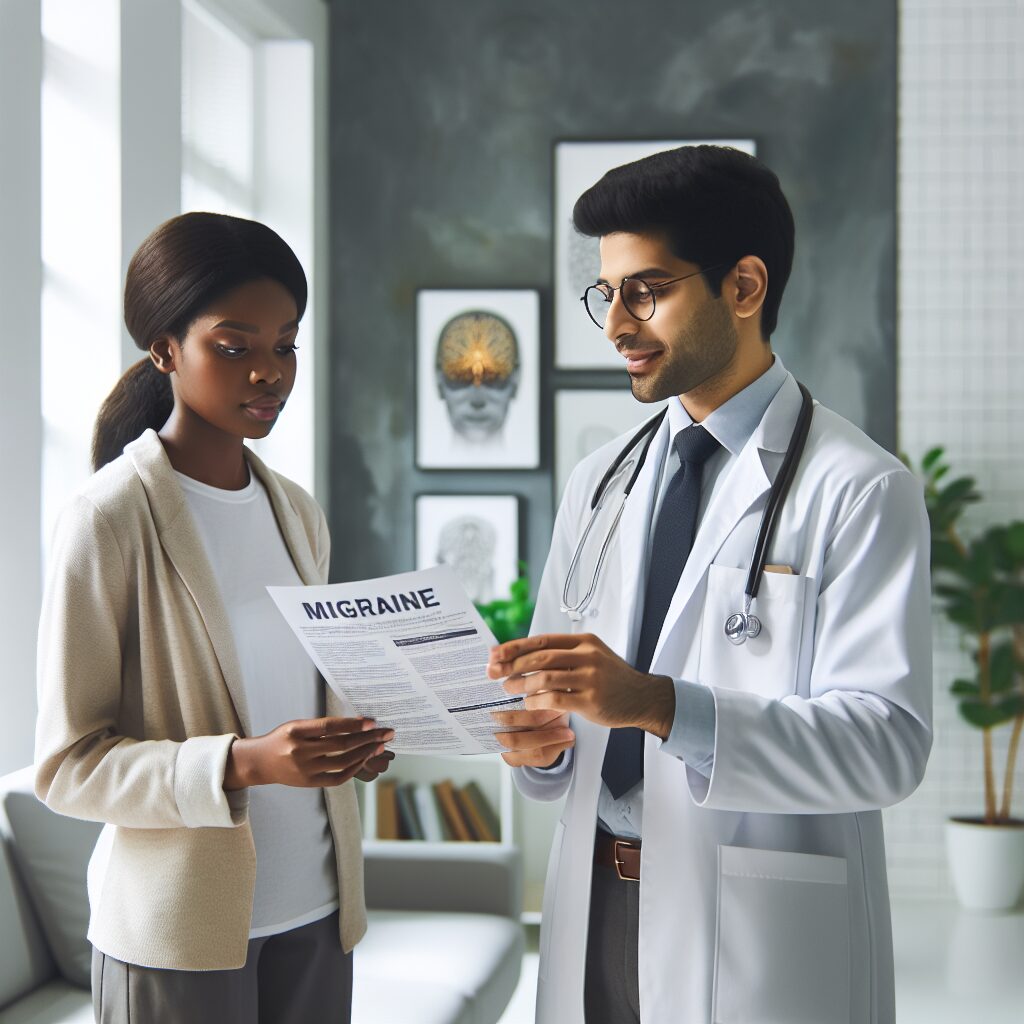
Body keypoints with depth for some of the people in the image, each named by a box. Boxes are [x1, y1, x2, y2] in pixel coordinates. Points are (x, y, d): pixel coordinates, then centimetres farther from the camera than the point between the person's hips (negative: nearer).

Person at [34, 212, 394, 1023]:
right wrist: (242, 765, -25)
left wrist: (349, 744, -3)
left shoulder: (296, 513, 10)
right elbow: (67, 766, -12)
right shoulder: (109, 518, -11)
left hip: (313, 913, 6)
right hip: (180, 933, -6)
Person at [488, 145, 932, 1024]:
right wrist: (541, 742, -10)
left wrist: (660, 707, -29)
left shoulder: (859, 489, -10)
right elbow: (565, 690, 13)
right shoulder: (599, 482, 10)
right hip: (595, 913, 5)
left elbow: (887, 742, -19)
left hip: (760, 941, -5)